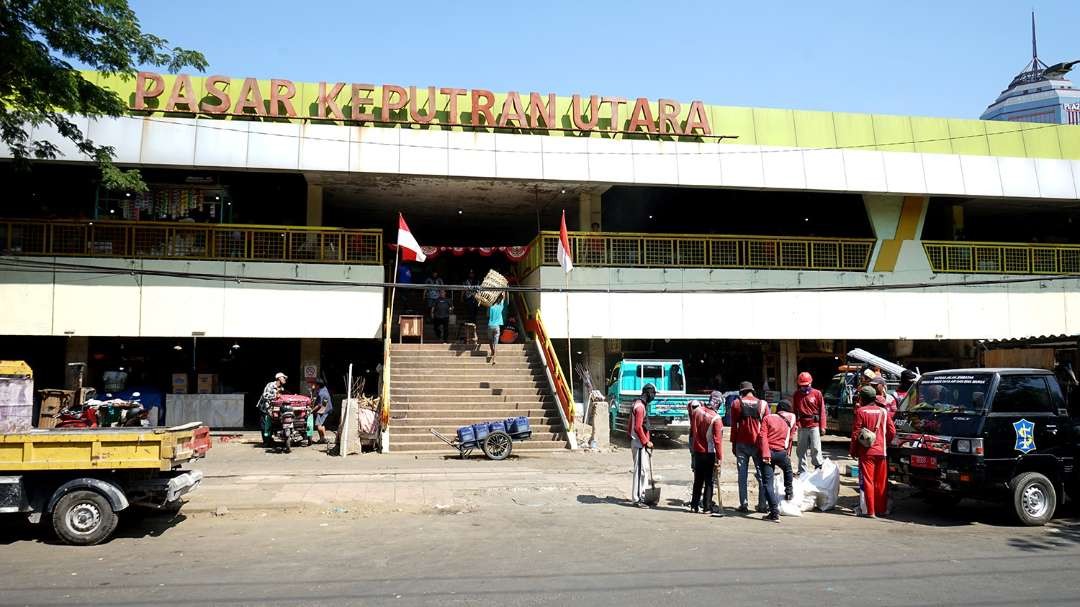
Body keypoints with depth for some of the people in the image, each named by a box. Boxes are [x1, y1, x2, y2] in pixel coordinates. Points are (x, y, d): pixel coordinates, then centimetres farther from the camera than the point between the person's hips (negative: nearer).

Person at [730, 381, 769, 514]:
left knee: (742, 475, 4)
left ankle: (744, 505, 2)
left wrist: (733, 444, 9)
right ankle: (762, 505, 8)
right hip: (758, 443, 0)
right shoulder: (763, 404, 2)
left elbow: (733, 426, 2)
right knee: (761, 474, 9)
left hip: (741, 443, 0)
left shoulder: (736, 403, 1)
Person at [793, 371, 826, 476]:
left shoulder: (817, 394, -2)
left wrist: (822, 426, -4)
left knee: (815, 448, -4)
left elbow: (822, 411, -1)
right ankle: (802, 470, 18)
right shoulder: (796, 395, 6)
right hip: (802, 426, 3)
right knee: (801, 450, 9)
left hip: (814, 425, -3)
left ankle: (819, 467, 10)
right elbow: (794, 410, 8)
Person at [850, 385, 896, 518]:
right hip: (881, 451, 4)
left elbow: (856, 433, -8)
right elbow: (892, 431, 4)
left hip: (866, 452, -4)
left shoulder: (860, 411, -8)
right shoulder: (883, 411, 4)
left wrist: (853, 451, 2)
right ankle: (881, 509, 18)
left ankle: (870, 511, -1)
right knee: (881, 482, 12)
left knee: (867, 481, 0)